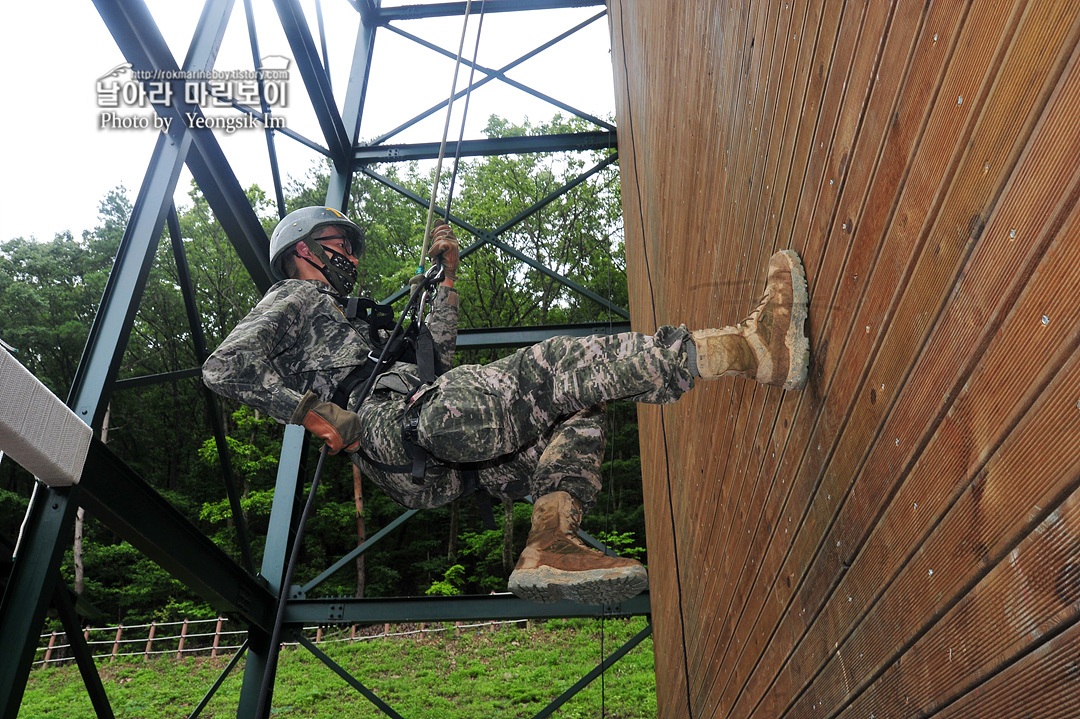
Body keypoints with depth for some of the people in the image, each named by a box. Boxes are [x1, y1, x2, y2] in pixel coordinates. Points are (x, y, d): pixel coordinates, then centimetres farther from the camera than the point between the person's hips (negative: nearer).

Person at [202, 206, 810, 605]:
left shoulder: (356, 323, 43)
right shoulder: (294, 299, 17)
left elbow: (436, 353, 40)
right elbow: (225, 366, -1)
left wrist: (446, 276, 38)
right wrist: (317, 411, -13)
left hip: (435, 471, 9)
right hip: (402, 426, -9)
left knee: (583, 409, 7)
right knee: (564, 361, -21)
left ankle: (553, 541, -19)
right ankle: (747, 346, -29)